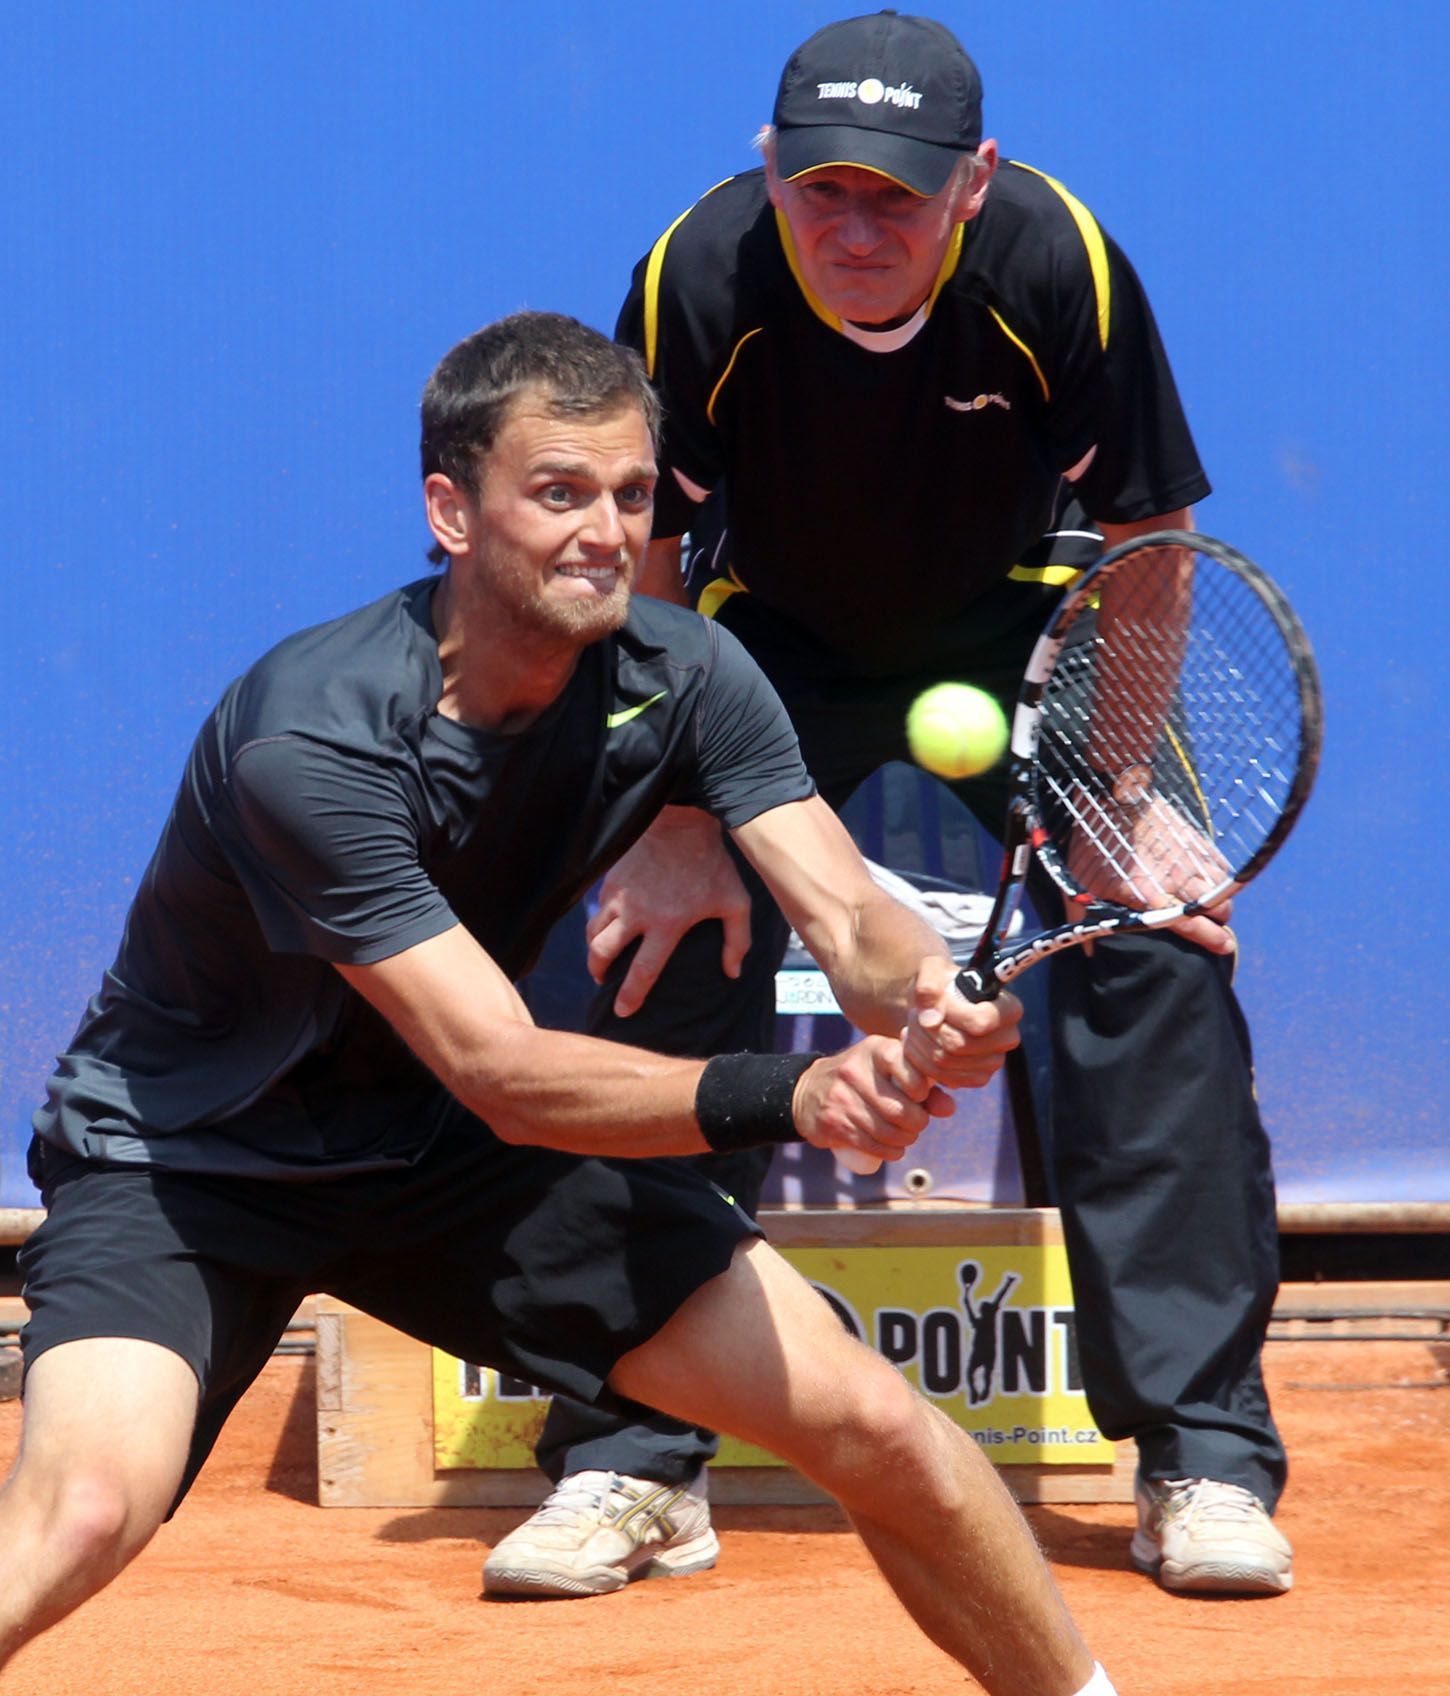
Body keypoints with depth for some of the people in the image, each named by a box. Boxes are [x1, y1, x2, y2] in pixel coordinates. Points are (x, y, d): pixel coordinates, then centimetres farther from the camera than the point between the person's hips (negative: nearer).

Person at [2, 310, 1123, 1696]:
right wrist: (786, 1094, -47)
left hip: (449, 1158, 5)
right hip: (181, 1152, -5)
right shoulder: (308, 742, -31)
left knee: (878, 1429, -2)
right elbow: (500, 1072, -34)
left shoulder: (682, 679, -12)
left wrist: (923, 999, -43)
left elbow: (846, 916, -19)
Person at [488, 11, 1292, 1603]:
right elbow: (639, 569, -13)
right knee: (663, 948, -12)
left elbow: (1143, 544, -15)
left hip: (1020, 624, 0)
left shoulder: (1059, 265, -29)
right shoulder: (699, 280, -28)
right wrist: (674, 824, -16)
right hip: (776, 636, 1)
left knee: (1159, 946, -17)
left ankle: (1202, 1455, -9)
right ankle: (625, 1460, 1)